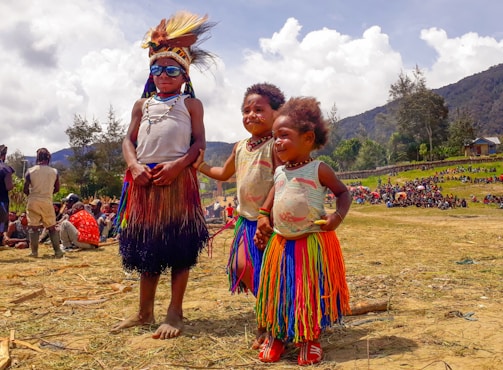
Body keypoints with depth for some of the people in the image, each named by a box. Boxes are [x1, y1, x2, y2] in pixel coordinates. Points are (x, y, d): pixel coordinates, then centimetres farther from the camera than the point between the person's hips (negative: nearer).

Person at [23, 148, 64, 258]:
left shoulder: (30, 171, -3)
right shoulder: (54, 171, 0)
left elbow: (25, 189, -1)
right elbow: (57, 189, 8)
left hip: (33, 202, -1)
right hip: (47, 202, 1)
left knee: (33, 227, 8)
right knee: (52, 227, 9)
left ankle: (34, 252, 6)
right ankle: (57, 251, 7)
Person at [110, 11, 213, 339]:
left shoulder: (191, 104, 7)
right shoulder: (143, 104, 19)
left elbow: (199, 142, -1)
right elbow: (129, 140, 12)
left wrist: (177, 165, -17)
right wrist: (135, 166, -8)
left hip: (178, 179, -4)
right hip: (144, 181, 5)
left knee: (179, 246, -3)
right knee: (145, 245, 10)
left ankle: (175, 313, 8)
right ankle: (145, 311, 22)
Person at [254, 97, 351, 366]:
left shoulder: (319, 170, -7)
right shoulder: (279, 173, 8)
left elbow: (343, 192, 1)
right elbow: (270, 200, 20)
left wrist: (338, 216, -15)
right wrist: (263, 218, 3)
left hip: (313, 242, -4)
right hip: (281, 243, 5)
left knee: (311, 292, 5)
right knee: (278, 292, 11)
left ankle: (309, 339, 23)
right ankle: (276, 336, 27)